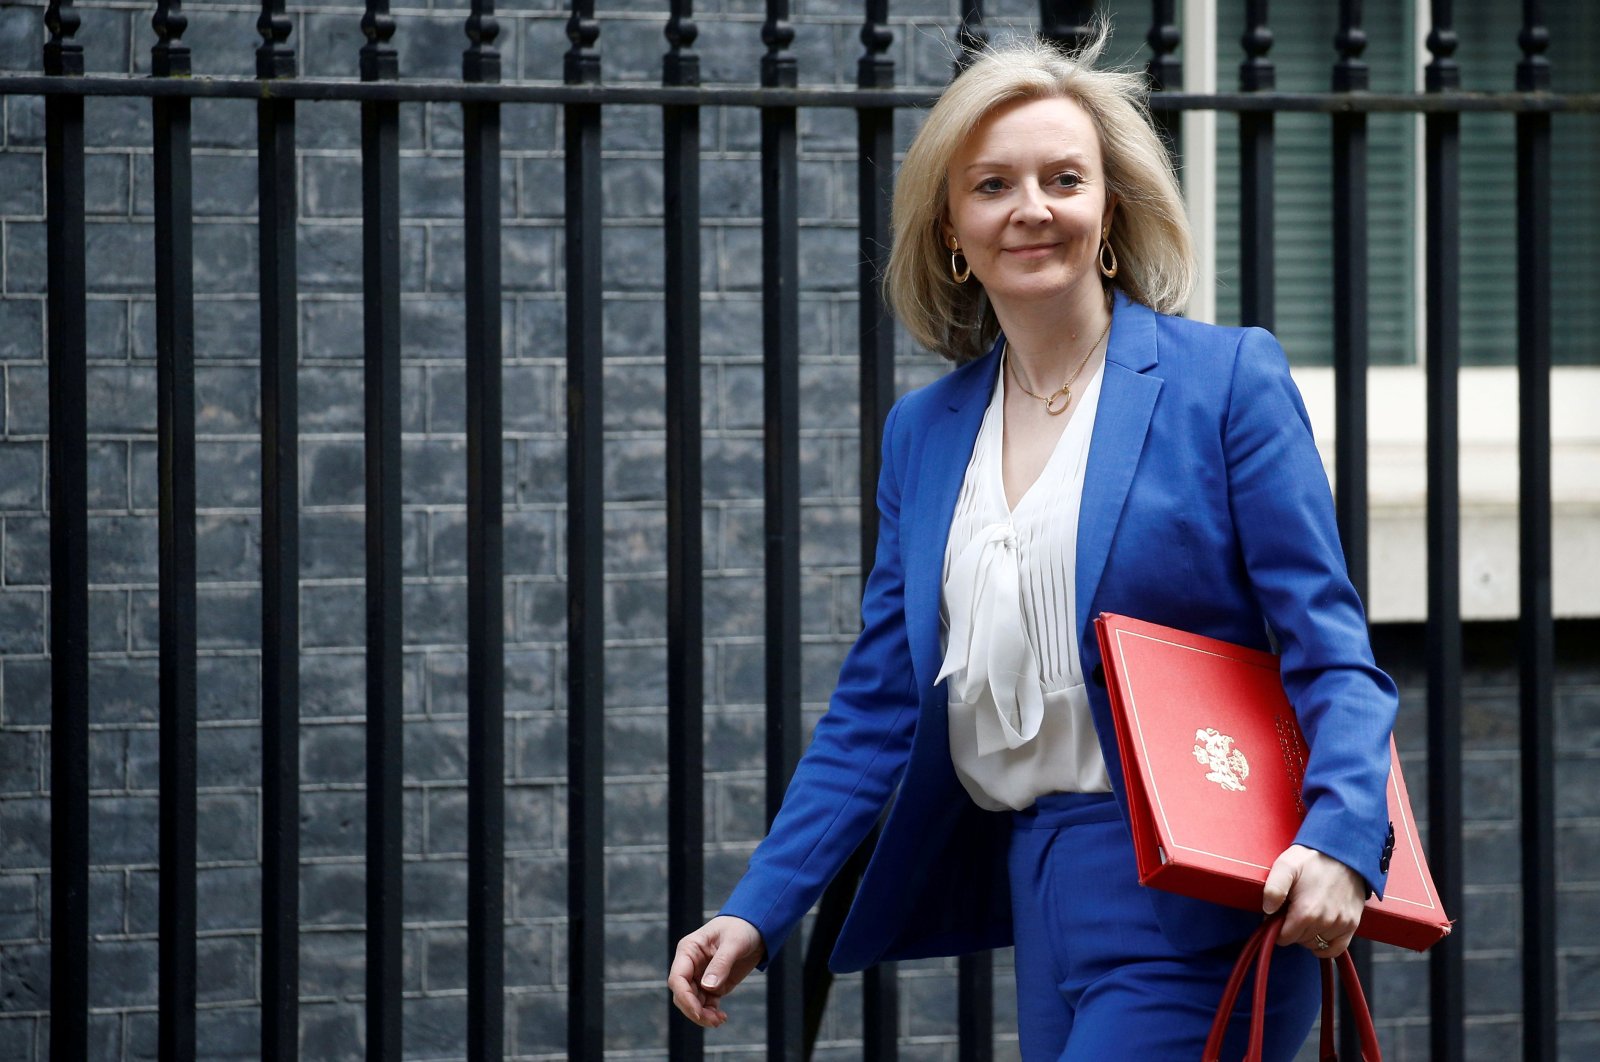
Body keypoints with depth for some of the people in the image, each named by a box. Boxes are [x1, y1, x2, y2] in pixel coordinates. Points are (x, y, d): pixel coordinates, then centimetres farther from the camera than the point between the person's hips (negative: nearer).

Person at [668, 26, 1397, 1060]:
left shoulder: (1229, 378, -2)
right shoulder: (923, 432, 13)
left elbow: (1330, 655, -6)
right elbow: (880, 706, 14)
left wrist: (1339, 846, -23)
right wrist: (757, 915, 5)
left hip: (1187, 908, -5)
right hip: (1040, 894, 6)